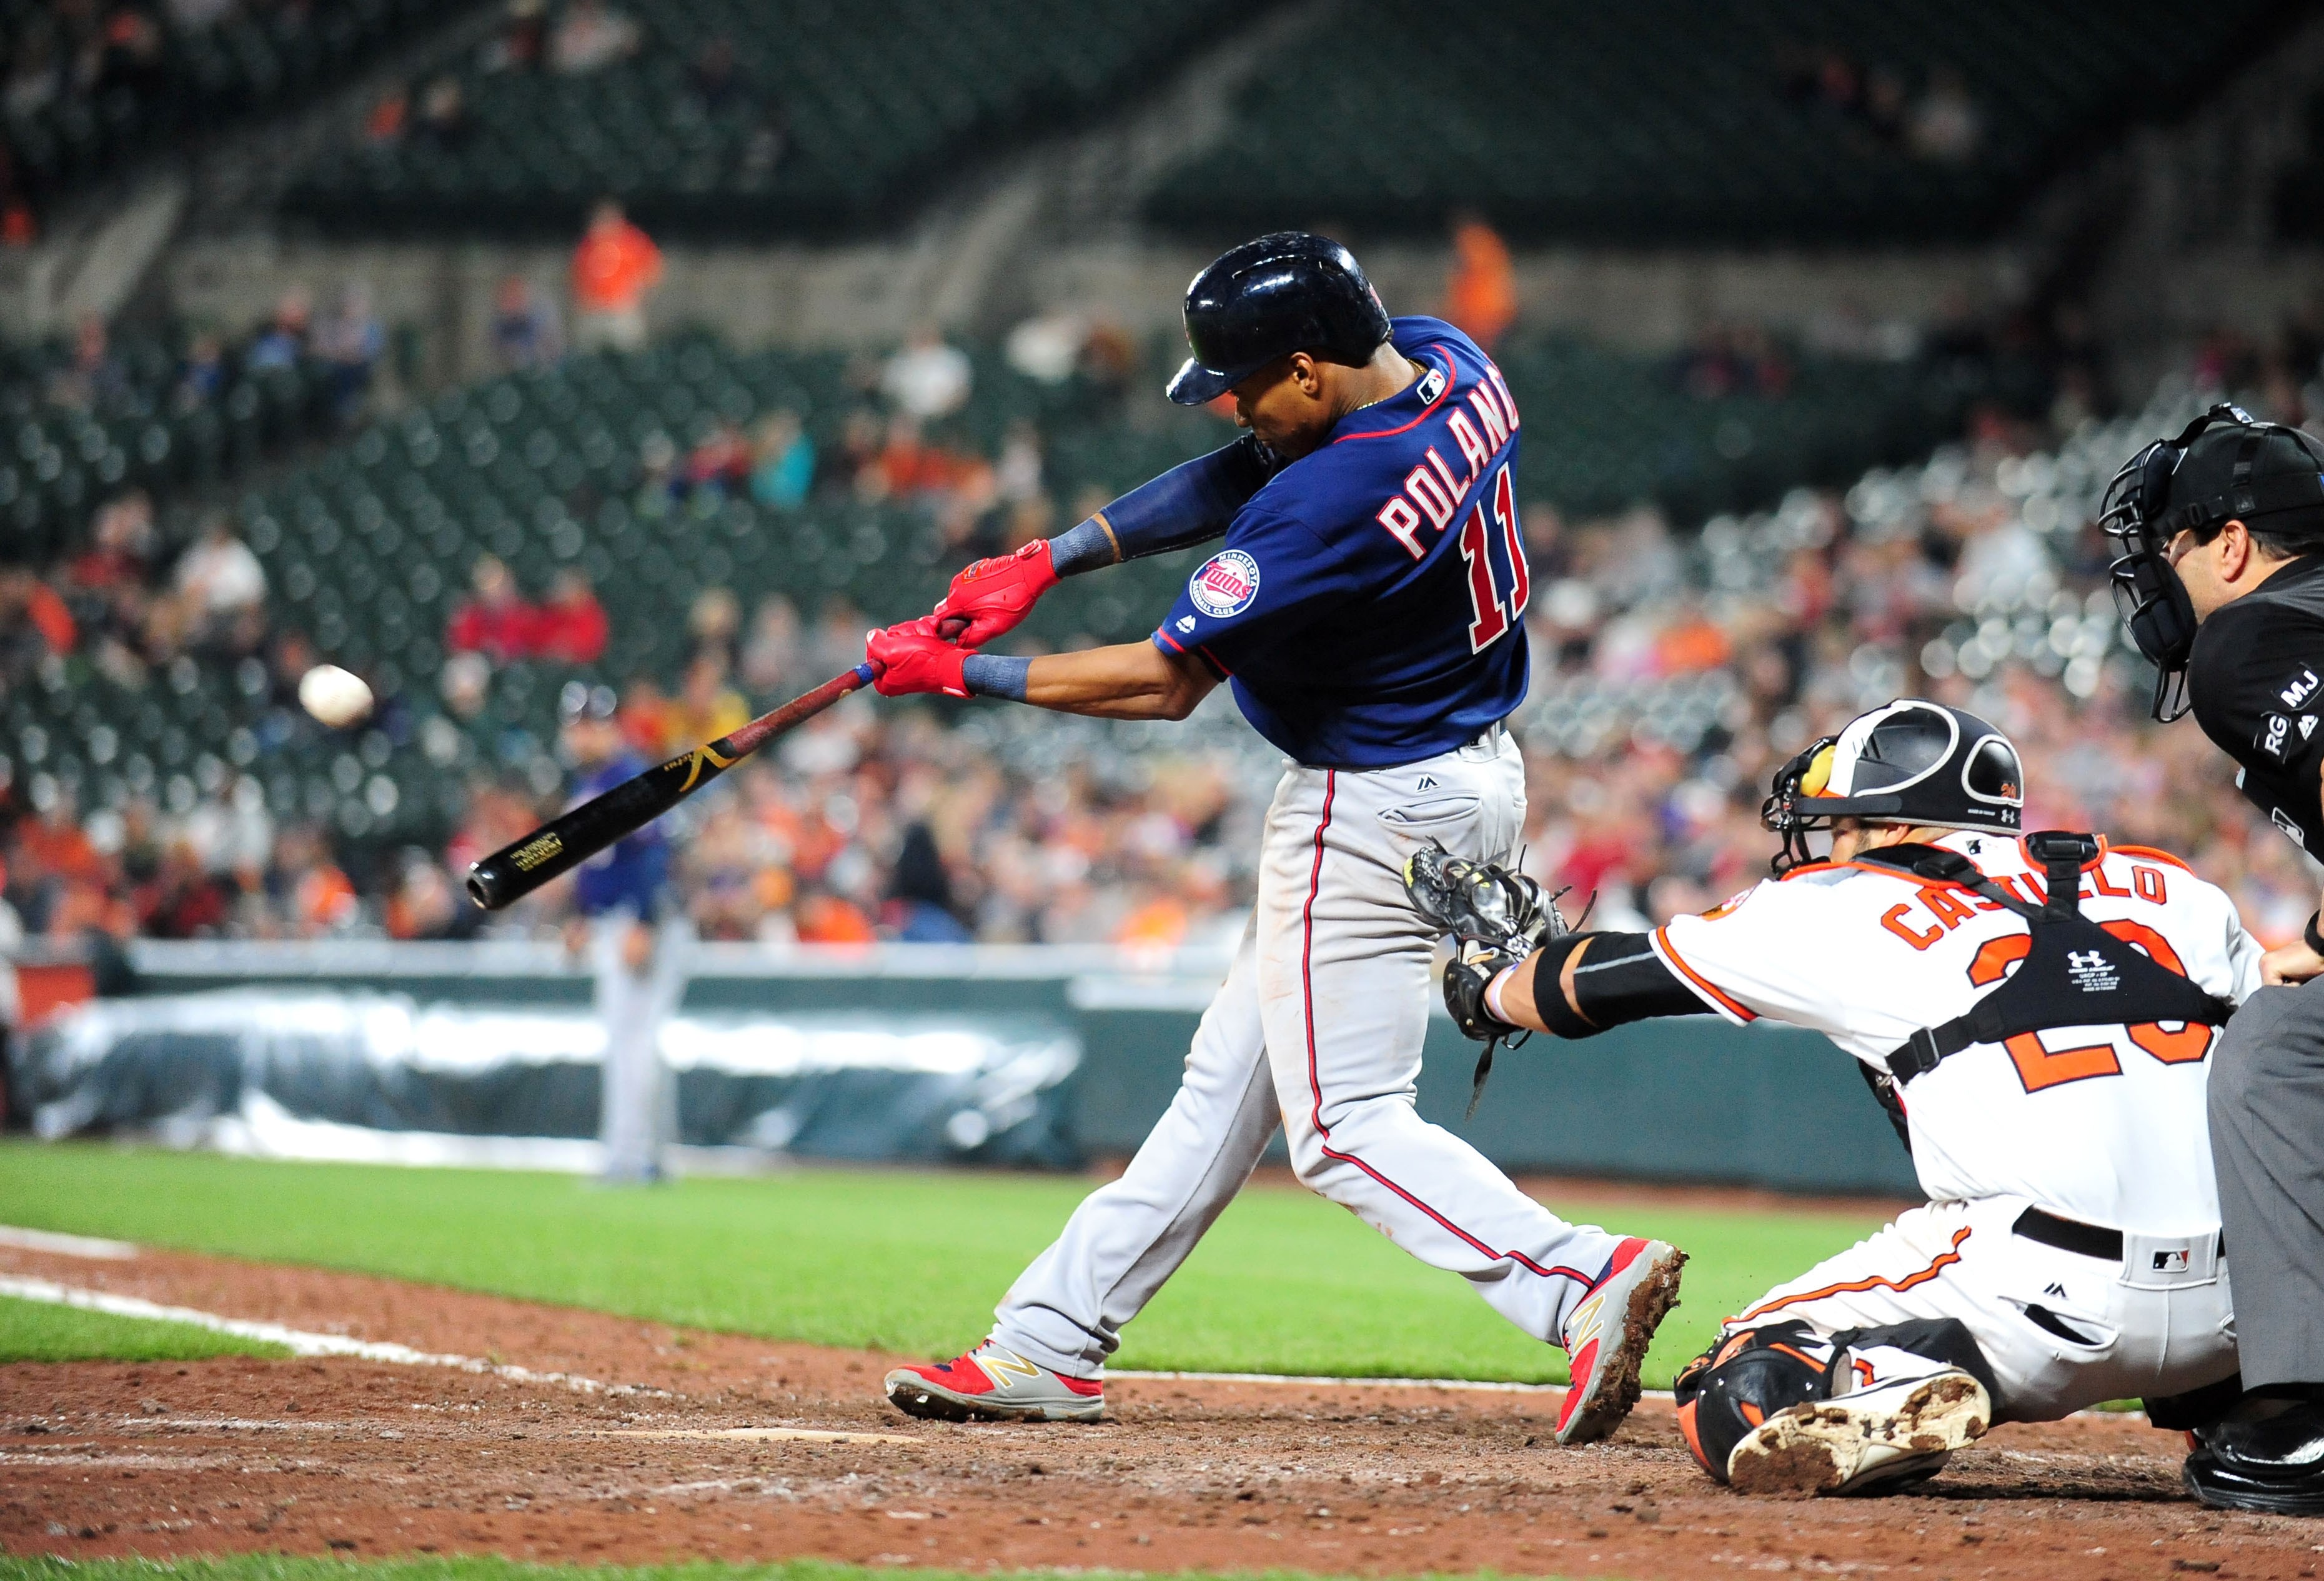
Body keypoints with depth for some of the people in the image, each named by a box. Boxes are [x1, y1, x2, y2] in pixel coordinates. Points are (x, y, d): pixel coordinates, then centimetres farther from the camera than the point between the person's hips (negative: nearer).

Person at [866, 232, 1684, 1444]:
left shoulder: (1334, 502, -30)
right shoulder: (1450, 364, -4)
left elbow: (1167, 683, -20)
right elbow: (1236, 480, 6)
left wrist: (958, 673, -11)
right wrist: (1046, 561, -2)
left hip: (1375, 811, -10)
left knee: (1347, 1127, -5)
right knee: (1231, 1074, 15)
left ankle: (1581, 1280, -18)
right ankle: (1049, 1345, 23)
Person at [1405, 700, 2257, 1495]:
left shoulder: (1851, 908, 12)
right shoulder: (2171, 888, 20)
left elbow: (1605, 983, 25)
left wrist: (1486, 981, 45)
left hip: (2050, 1294, -5)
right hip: (2234, 1303, 5)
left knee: (1737, 1400, 10)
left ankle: (1897, 1385, -21)